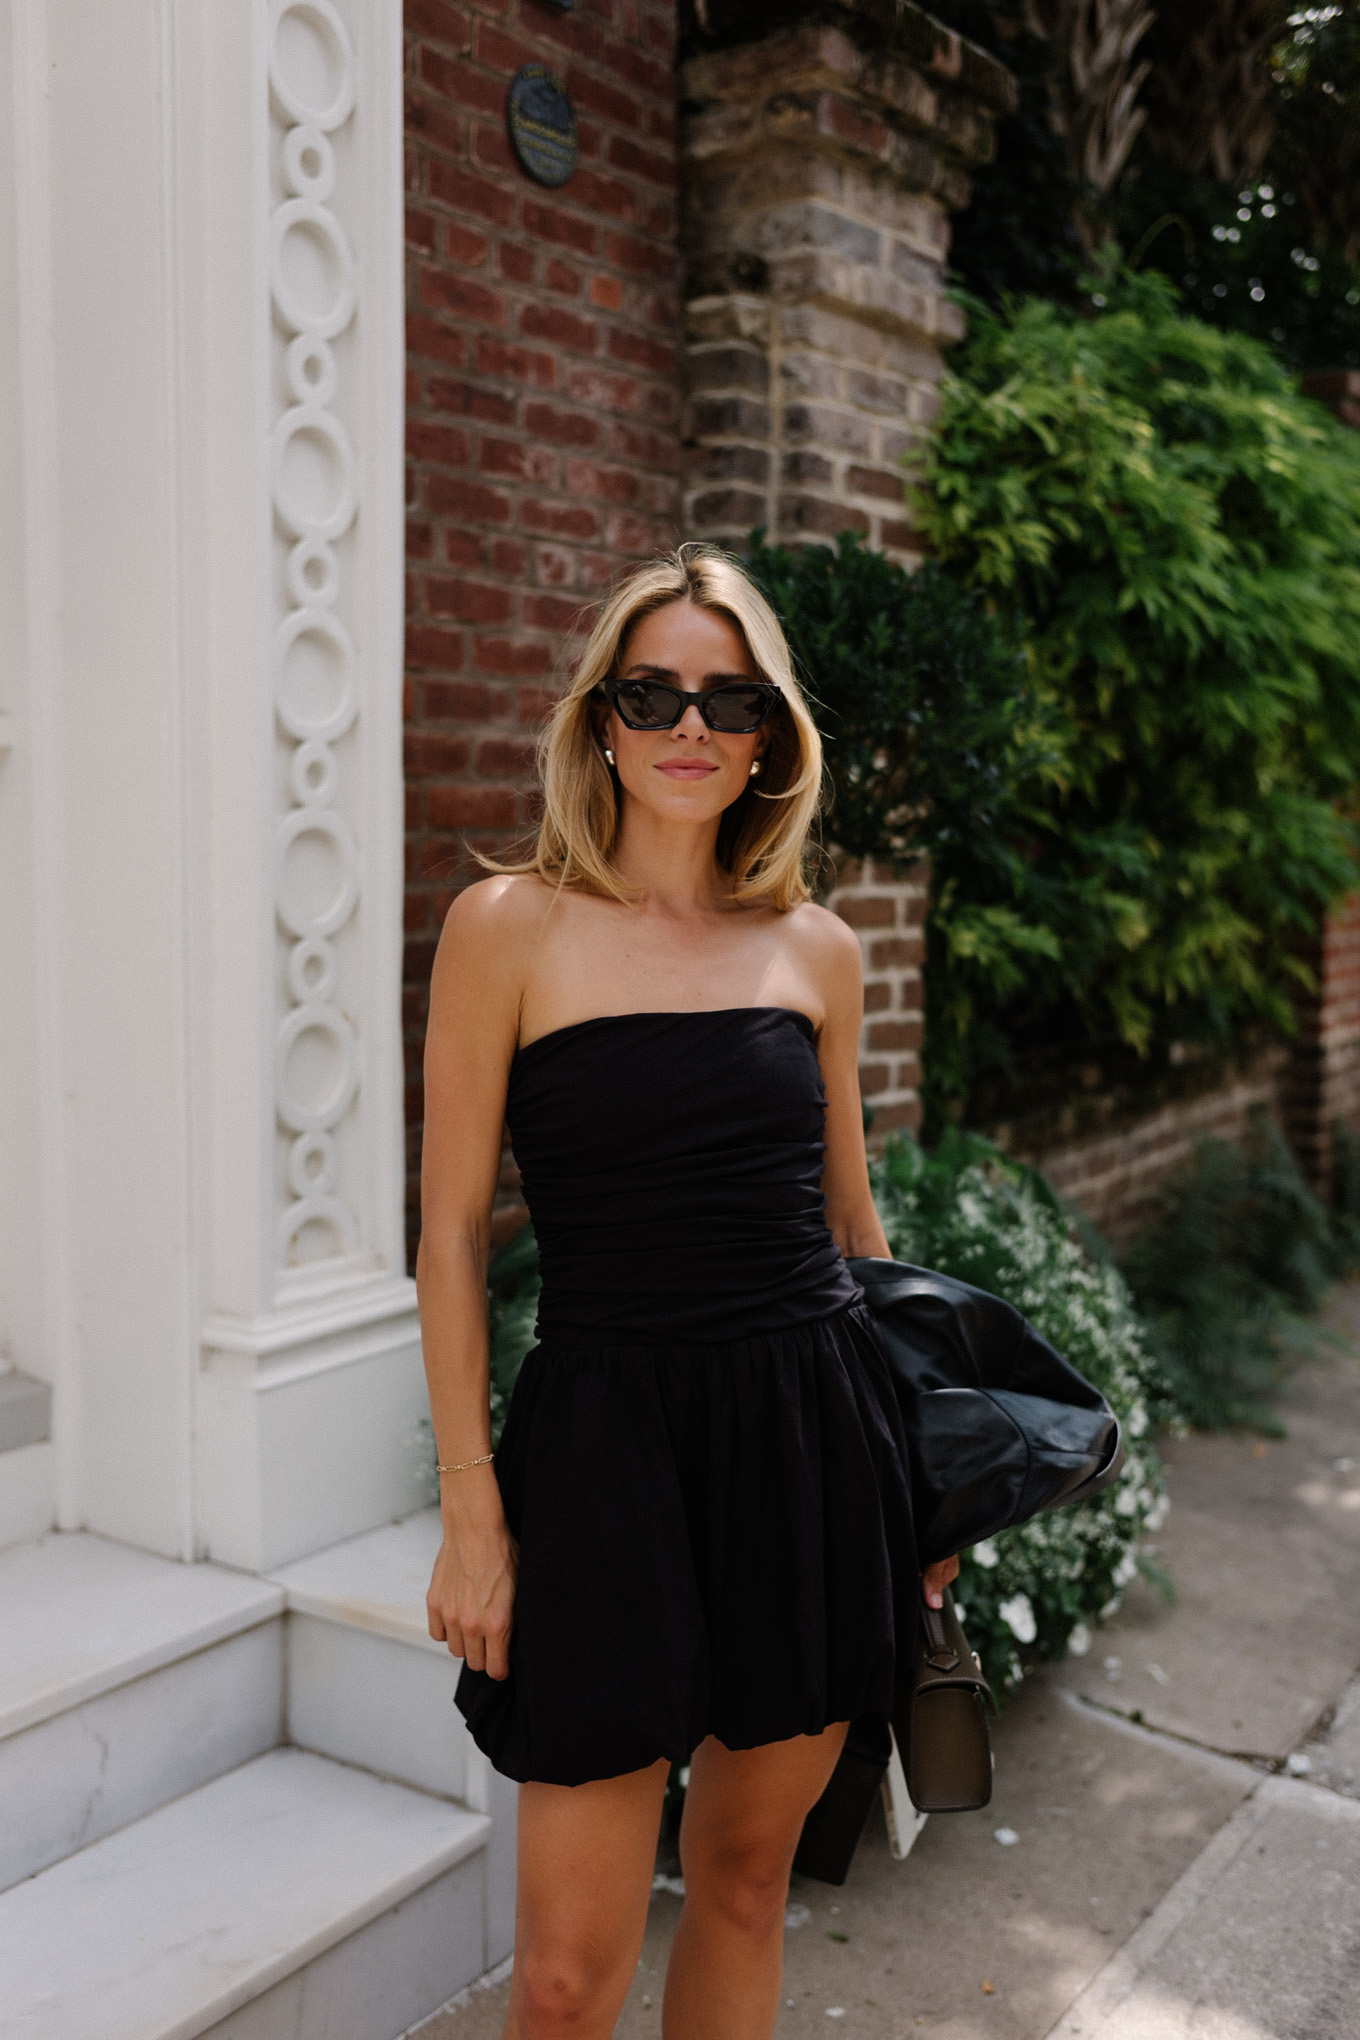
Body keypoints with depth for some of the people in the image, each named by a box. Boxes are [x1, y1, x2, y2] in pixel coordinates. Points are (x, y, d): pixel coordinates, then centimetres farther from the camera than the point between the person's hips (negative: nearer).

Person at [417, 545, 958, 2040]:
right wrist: (472, 1512, -6)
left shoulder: (816, 950, 7)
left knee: (746, 1873, 17)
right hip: (607, 1439, -3)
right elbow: (455, 1234, -3)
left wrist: (918, 1459, 16)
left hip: (810, 1435, 4)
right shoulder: (511, 926, -4)